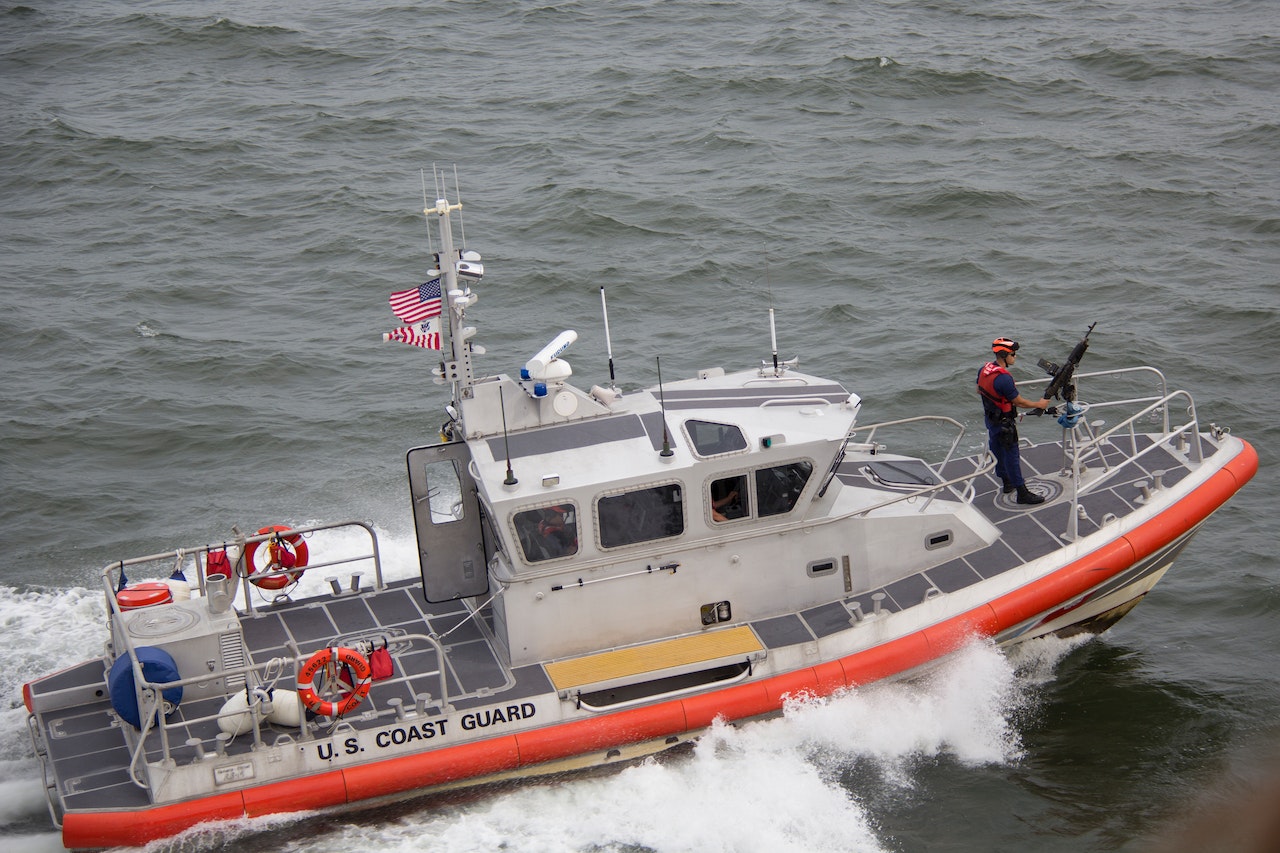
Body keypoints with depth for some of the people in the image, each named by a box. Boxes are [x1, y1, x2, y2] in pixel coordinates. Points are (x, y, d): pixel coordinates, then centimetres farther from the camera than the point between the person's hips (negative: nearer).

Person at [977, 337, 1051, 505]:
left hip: (990, 417, 9)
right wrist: (1039, 404, -7)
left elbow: (979, 390, 13)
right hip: (1004, 421, -9)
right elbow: (1019, 402, -22)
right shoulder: (1003, 378, -32)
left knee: (997, 450, 21)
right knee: (1012, 455, -2)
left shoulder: (984, 369, -5)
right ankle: (1022, 493, 4)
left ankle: (1007, 481, 39)